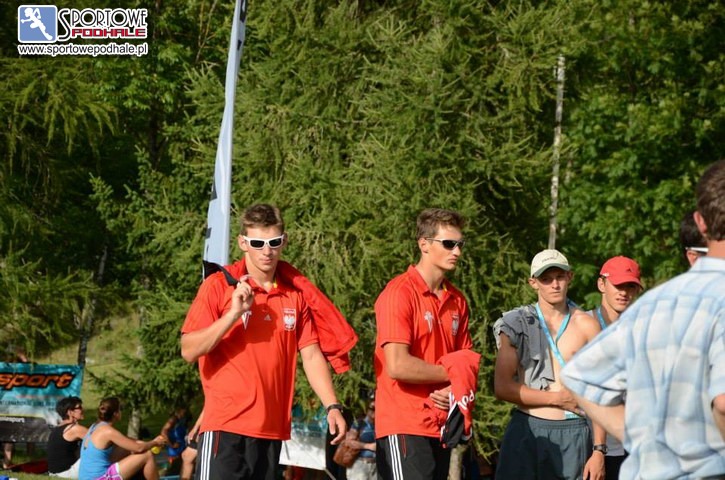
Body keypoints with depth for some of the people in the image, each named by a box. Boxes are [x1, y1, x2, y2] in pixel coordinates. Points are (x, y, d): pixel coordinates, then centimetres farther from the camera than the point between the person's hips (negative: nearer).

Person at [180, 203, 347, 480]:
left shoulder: (296, 294, 10)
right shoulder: (219, 286, -2)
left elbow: (311, 356, 12)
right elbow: (189, 351, -7)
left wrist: (332, 407, 1)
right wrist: (233, 314, -19)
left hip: (273, 429, 5)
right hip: (226, 425, -5)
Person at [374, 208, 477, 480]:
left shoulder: (456, 300, 12)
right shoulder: (399, 293, -10)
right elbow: (397, 365, -19)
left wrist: (456, 389, -4)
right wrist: (452, 373, -8)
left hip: (441, 425, 7)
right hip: (405, 426, -7)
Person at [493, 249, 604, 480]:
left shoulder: (586, 326, 3)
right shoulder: (517, 324, 4)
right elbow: (502, 387, -2)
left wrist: (599, 451, -3)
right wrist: (558, 398, -7)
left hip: (574, 435, 0)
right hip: (527, 432, 0)